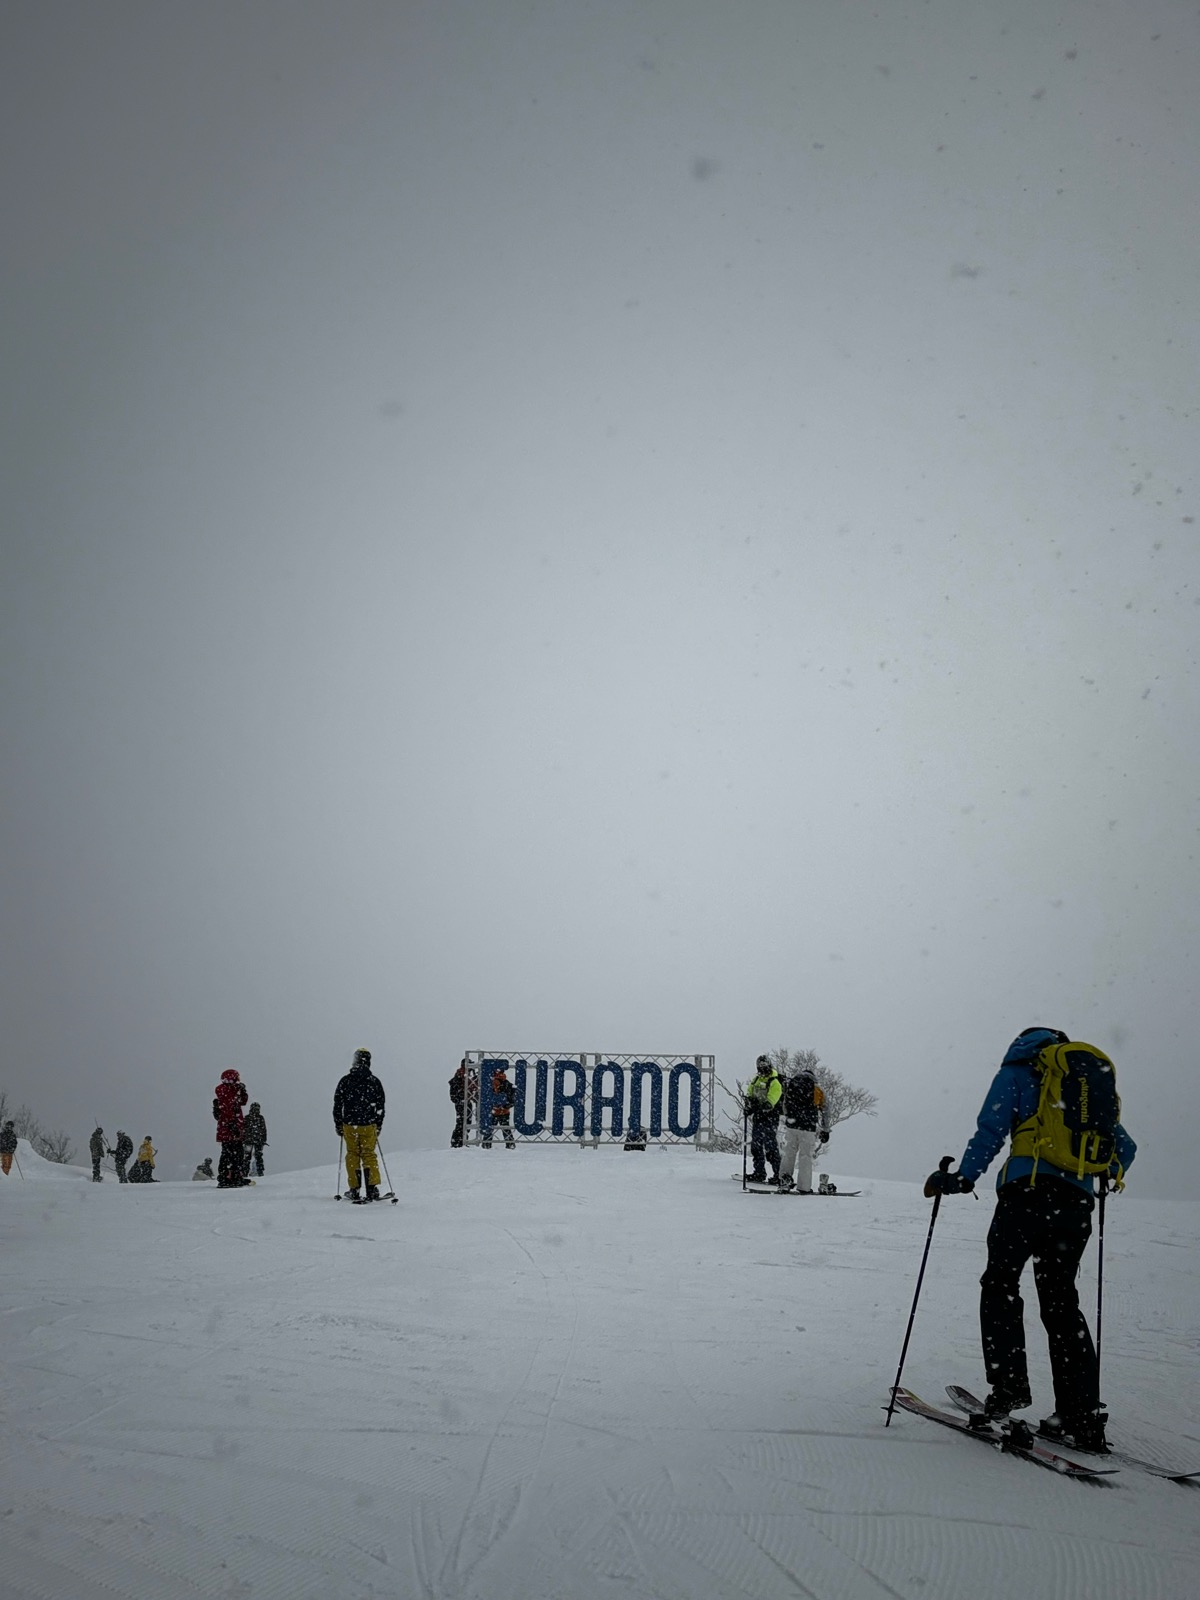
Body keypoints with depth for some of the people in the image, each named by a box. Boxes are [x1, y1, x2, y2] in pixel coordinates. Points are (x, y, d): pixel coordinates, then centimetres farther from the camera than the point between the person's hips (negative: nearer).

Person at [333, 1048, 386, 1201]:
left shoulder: (345, 1081, -3)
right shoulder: (374, 1081, 0)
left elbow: (337, 1104, 0)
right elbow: (380, 1106, 5)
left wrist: (338, 1125, 10)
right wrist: (378, 1125, 15)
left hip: (350, 1125, 0)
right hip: (369, 1125, 0)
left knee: (352, 1155, 10)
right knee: (369, 1155, 9)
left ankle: (354, 1190, 9)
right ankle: (372, 1188, -1)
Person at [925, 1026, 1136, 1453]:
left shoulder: (1017, 1070, 10)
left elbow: (991, 1129, -4)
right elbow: (1124, 1147, 23)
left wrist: (963, 1178, -1)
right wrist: (1108, 1174, 43)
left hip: (1029, 1189, -5)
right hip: (1077, 1200, 5)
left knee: (1000, 1284, 8)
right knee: (1062, 1302, 10)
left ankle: (1009, 1385, -6)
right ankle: (1084, 1419, 5)